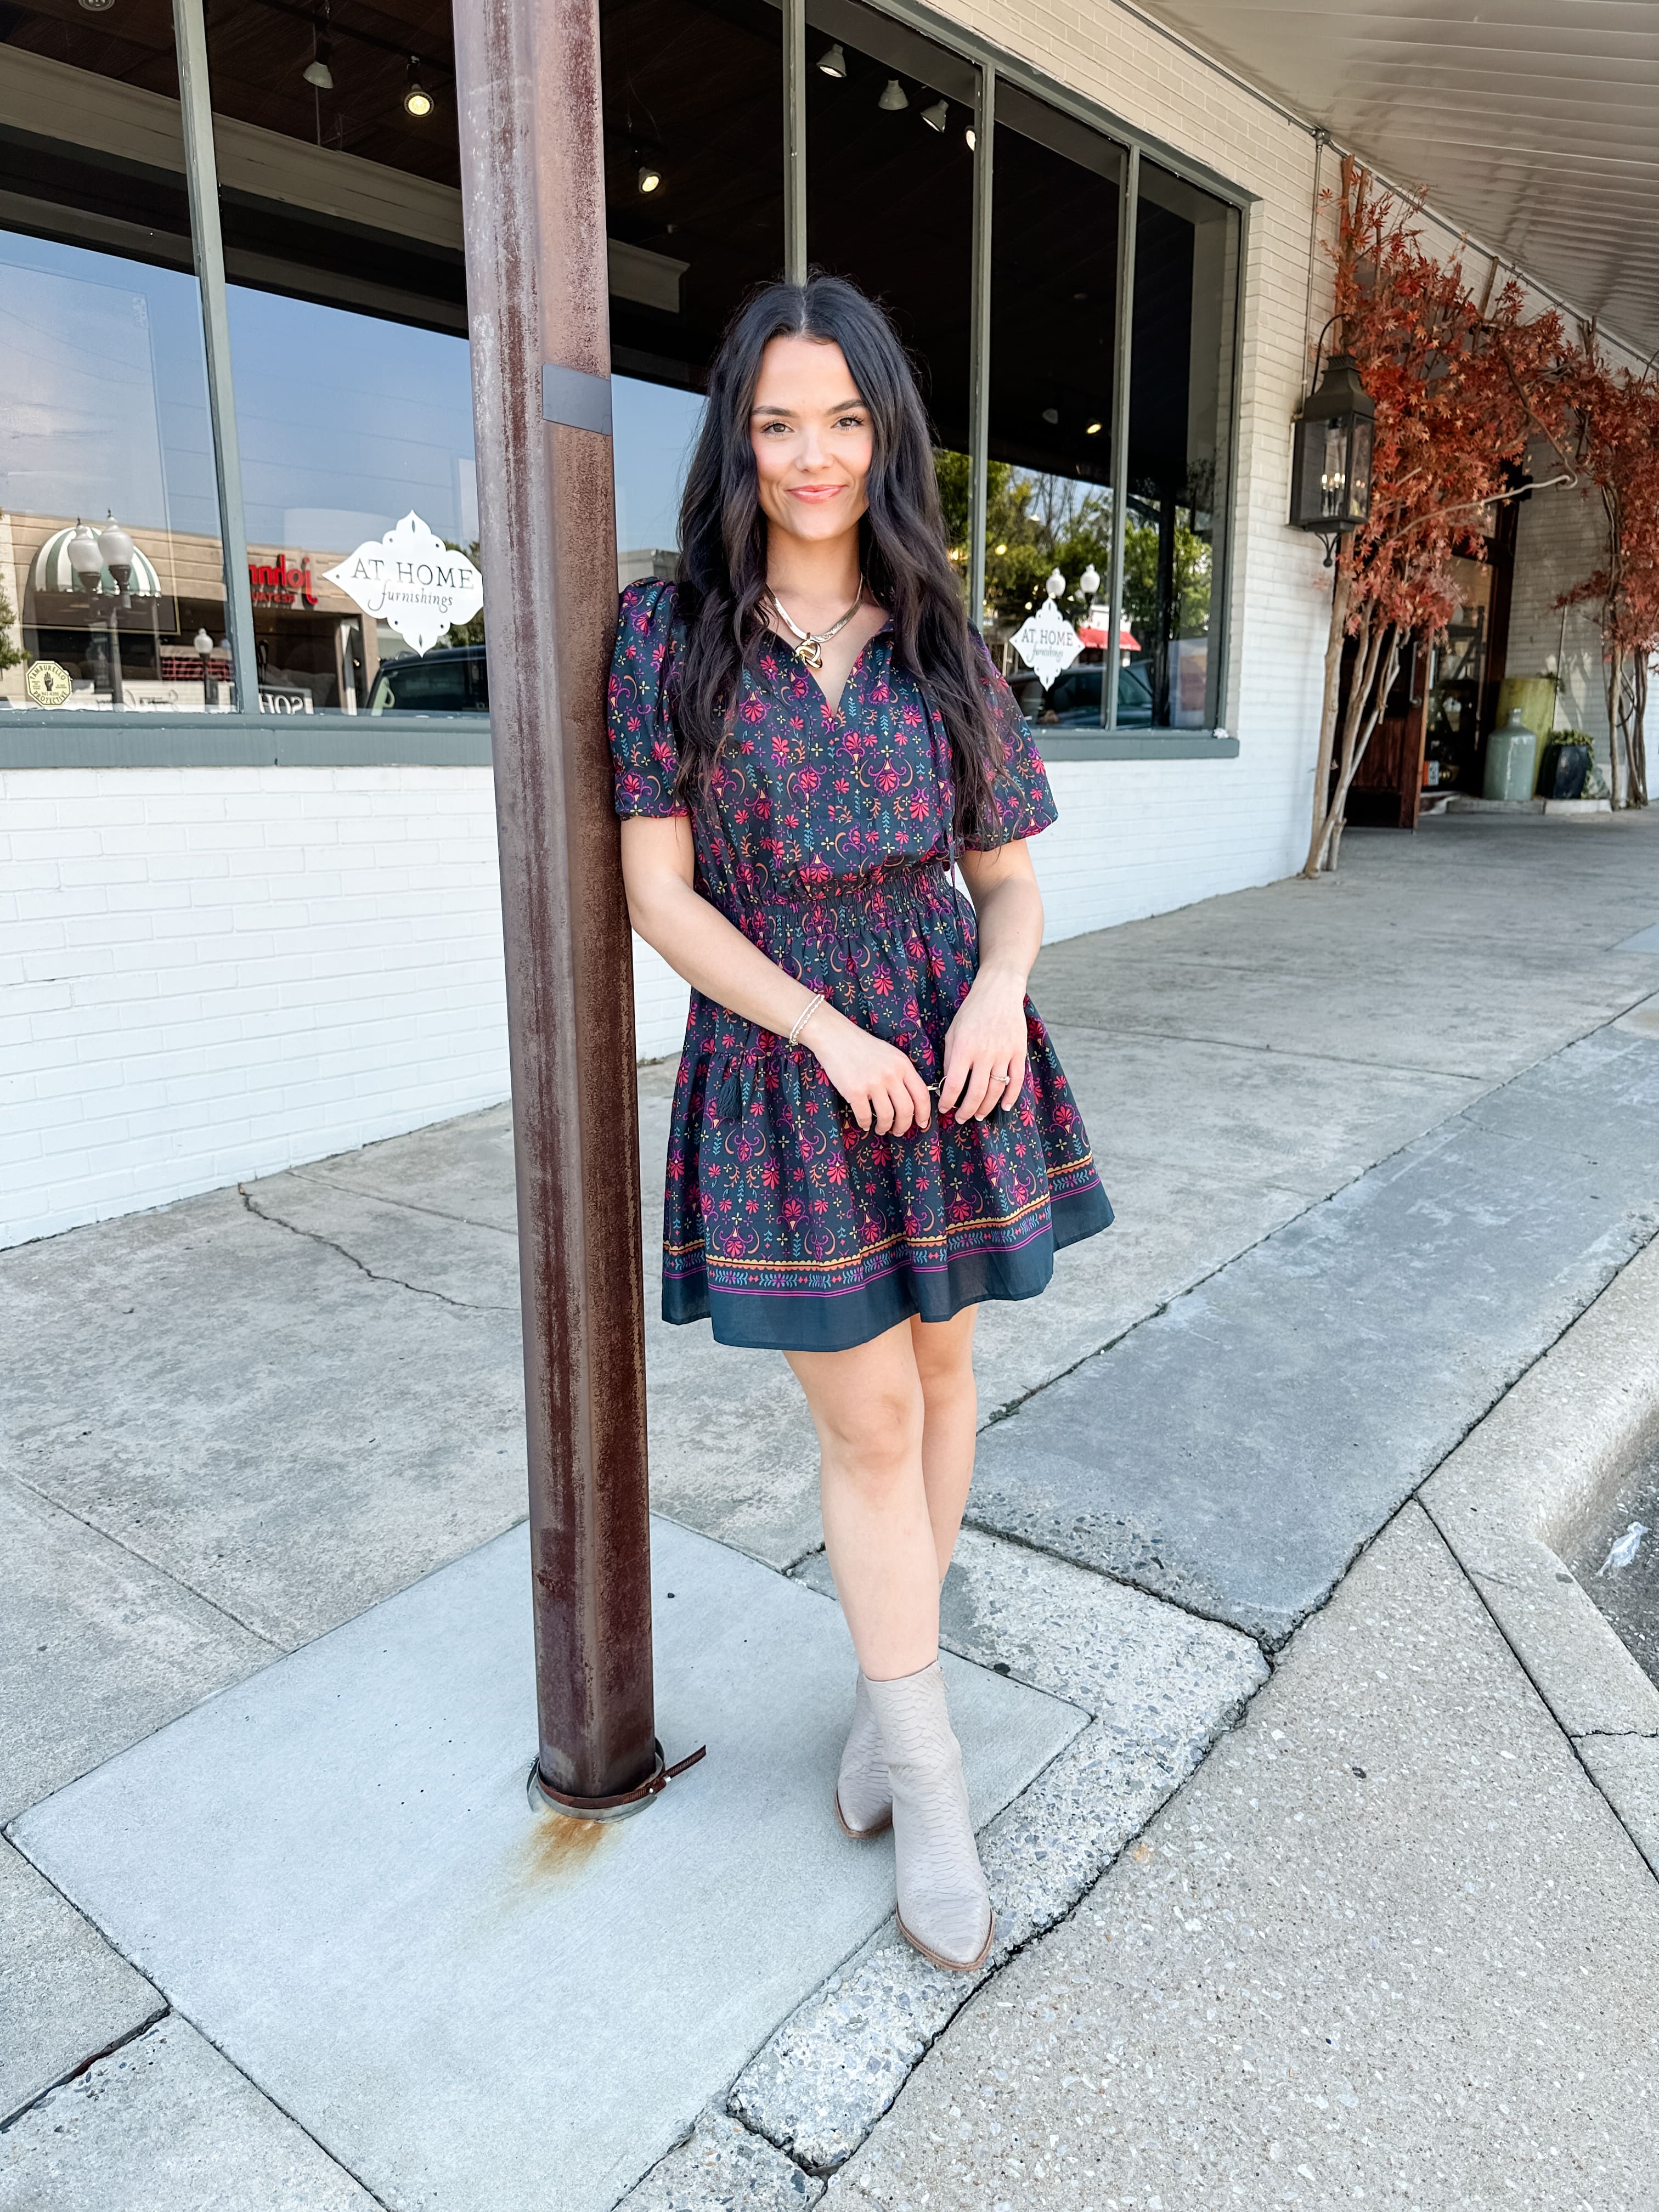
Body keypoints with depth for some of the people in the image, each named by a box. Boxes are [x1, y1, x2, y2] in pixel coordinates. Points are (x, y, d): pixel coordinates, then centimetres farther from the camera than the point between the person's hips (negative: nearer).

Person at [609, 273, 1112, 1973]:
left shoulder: (944, 646, 4)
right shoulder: (669, 634, -3)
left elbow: (1011, 877, 8)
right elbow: (660, 896, -7)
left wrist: (998, 988, -13)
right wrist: (835, 1035, -15)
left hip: (955, 1055, 4)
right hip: (780, 1068, -3)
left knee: (938, 1370, 12)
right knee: (867, 1423, 0)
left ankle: (887, 1686, 35)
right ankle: (932, 1780, 19)